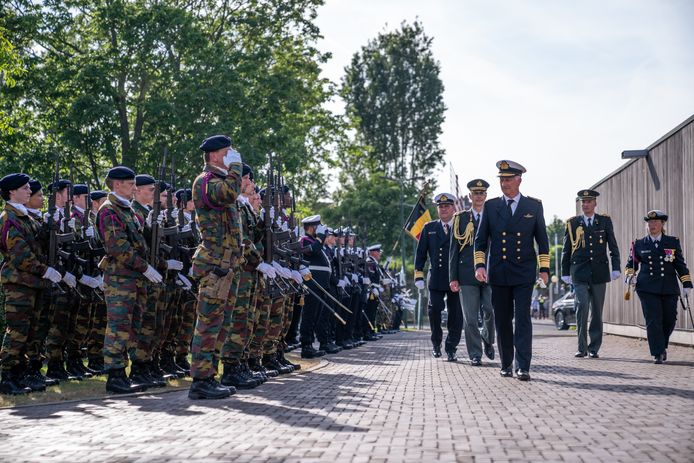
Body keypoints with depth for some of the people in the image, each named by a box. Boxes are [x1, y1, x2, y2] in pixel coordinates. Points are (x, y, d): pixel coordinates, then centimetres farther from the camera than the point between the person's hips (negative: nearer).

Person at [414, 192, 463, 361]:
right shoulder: (429, 228, 11)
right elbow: (420, 253, 11)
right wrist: (418, 276, 3)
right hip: (436, 279, 1)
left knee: (455, 315, 0)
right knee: (434, 309, -8)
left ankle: (451, 348, 10)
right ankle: (436, 343, 12)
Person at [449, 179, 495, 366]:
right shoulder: (460, 219, 9)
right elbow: (454, 249, 7)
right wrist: (453, 277, 0)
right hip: (467, 276, 0)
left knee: (491, 311, -8)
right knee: (470, 318, -1)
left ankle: (488, 339, 21)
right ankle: (475, 354, 8)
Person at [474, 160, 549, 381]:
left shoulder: (534, 206, 6)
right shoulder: (490, 206, 7)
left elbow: (542, 240, 9)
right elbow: (480, 239, 8)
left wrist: (544, 268, 2)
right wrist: (479, 265, -3)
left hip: (524, 273, -1)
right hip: (498, 273, 2)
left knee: (523, 318, -9)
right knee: (502, 320, 6)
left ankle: (522, 367, -10)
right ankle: (506, 364, 17)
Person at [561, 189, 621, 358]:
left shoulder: (605, 221, 9)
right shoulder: (572, 223, 7)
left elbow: (613, 246, 7)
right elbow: (566, 249, 10)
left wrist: (616, 268, -2)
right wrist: (565, 273, 6)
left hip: (599, 272, 1)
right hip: (579, 272, -1)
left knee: (597, 311, 4)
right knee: (582, 306, -15)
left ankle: (594, 348, 13)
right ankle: (582, 347, -6)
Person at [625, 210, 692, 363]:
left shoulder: (673, 242, 8)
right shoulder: (639, 244, 7)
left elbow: (680, 264, 10)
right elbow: (632, 263, 17)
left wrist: (687, 284, 5)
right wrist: (630, 274, -3)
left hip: (669, 289, 1)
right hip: (648, 289, -1)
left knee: (670, 320, 4)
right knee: (653, 321, -9)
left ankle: (662, 345, 30)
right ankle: (658, 354, -5)